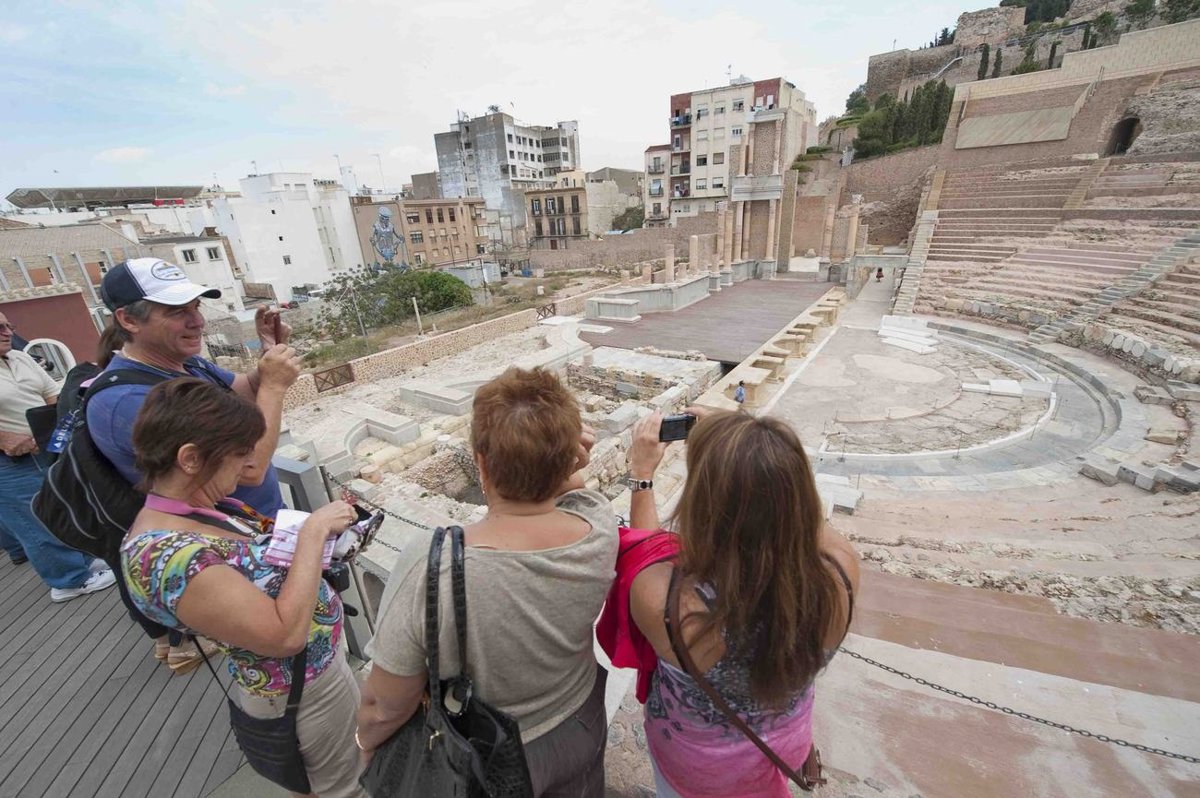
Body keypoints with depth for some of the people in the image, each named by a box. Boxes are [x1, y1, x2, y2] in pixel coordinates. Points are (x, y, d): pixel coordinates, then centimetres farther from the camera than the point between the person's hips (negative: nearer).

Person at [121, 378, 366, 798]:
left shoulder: (194, 510, -5)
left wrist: (315, 533, -7)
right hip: (302, 688, -8)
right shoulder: (165, 554, -34)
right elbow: (286, 633, -34)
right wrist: (313, 533, -29)